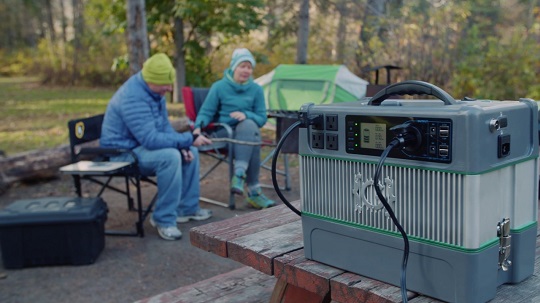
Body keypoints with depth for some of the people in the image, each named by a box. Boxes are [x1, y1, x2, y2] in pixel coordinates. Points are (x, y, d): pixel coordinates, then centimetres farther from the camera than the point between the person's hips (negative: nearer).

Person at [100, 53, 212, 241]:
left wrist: (183, 147, -8)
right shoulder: (133, 98, -28)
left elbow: (165, 126, 10)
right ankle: (164, 220, -22)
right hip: (123, 152, -10)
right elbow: (150, 139, -34)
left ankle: (187, 208, 13)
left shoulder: (154, 91, 3)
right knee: (170, 156, -32)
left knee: (190, 153, 4)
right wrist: (189, 139, -29)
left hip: (141, 145, 10)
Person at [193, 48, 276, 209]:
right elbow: (206, 112, 1)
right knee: (253, 141, -35)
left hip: (247, 132, 2)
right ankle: (253, 190, -35)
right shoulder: (219, 87, 3)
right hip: (223, 132, -2)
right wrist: (198, 127, -21)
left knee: (249, 125, -37)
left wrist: (246, 115, -16)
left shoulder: (256, 89, 9)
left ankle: (239, 175, -45)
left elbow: (262, 118, 6)